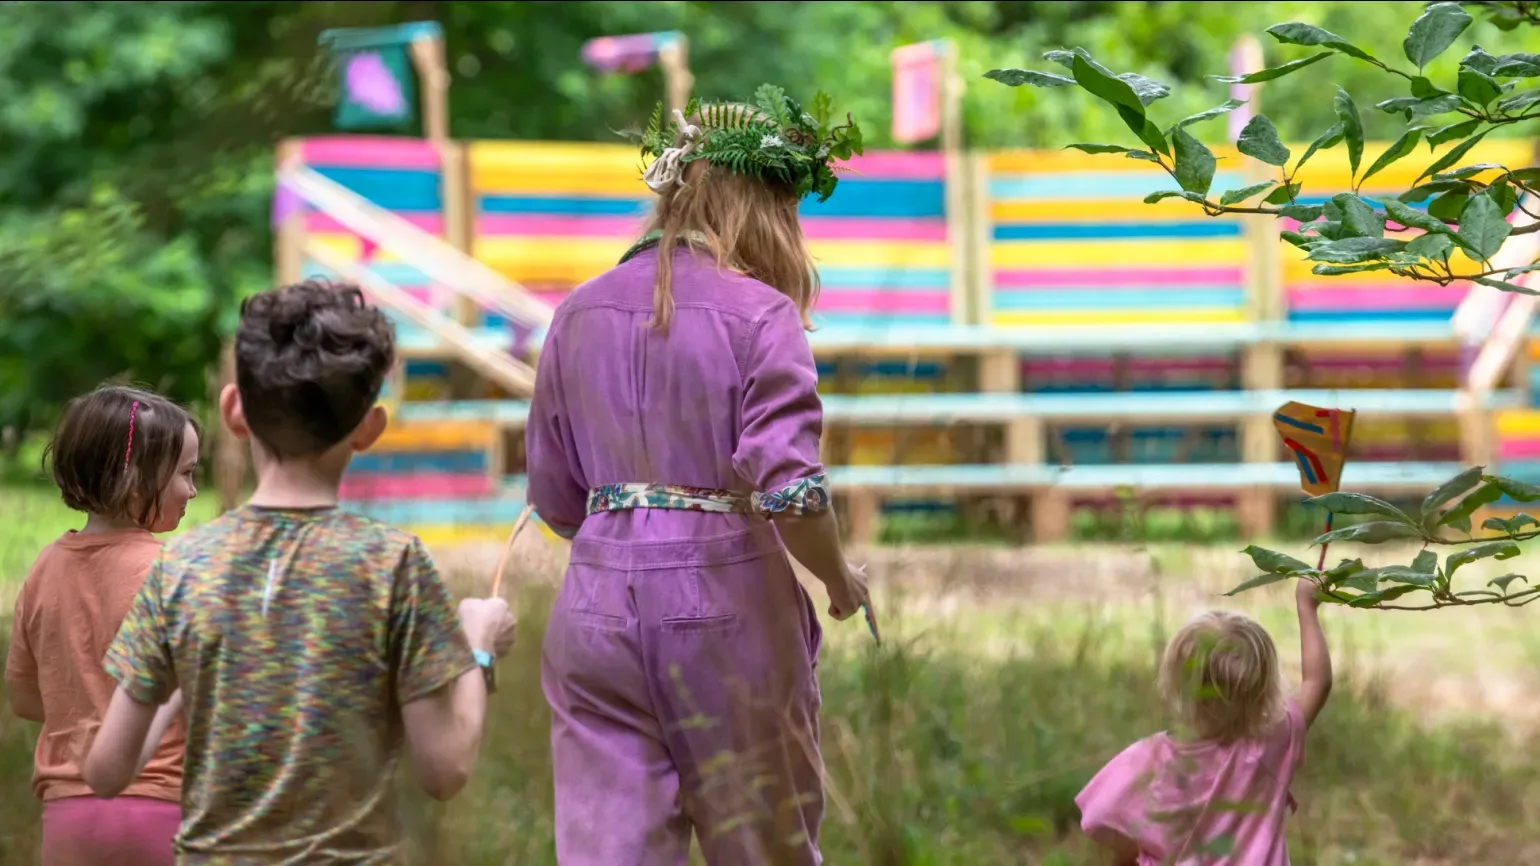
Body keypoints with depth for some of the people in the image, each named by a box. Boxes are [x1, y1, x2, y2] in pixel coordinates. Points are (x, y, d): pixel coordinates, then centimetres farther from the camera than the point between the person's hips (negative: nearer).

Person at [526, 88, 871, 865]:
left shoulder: (579, 313, 7)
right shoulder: (759, 317, -9)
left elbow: (553, 499, 11)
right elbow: (790, 494, -17)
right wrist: (841, 582, 0)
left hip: (599, 601, 4)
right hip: (727, 605, -4)